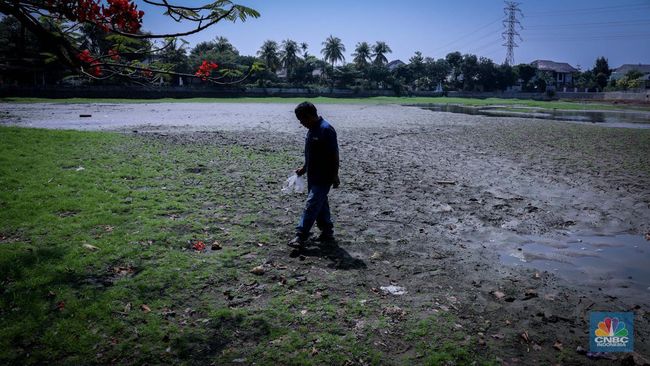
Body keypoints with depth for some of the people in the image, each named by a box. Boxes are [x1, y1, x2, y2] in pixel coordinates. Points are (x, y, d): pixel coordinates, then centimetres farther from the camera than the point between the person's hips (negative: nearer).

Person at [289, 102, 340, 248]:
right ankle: (327, 233, 26)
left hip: (323, 178, -10)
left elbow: (334, 154, -19)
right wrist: (304, 168, 17)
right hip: (313, 176, 10)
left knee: (311, 206, -9)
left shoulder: (326, 129, -19)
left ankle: (301, 236, -6)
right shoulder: (312, 129, 10)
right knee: (320, 205, 15)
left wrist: (335, 176, -18)